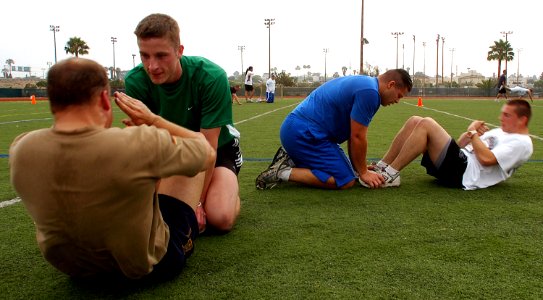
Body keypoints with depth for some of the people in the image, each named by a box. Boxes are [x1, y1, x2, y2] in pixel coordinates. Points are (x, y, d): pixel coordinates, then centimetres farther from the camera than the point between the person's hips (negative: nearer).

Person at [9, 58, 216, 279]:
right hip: (148, 265, -4)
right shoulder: (140, 144, -33)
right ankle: (198, 219, 41)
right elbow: (208, 155, -13)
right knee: (194, 162, 12)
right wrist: (153, 119, -7)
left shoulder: (21, 150, -19)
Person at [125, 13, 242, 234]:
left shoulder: (212, 77, -30)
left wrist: (197, 201, -26)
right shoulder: (135, 81, -21)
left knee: (220, 218, -24)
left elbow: (208, 147, -26)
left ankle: (231, 186, 11)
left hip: (217, 147, -3)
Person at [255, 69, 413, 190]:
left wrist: (358, 167, 19)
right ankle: (284, 172, -11)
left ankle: (290, 159, 12)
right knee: (346, 180, -10)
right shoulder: (369, 92, -15)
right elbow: (358, 138, -14)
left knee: (346, 169, 16)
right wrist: (363, 172, -1)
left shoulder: (363, 83, 17)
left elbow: (353, 135, 20)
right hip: (304, 134, -11)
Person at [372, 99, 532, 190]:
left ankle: (390, 175, -21)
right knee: (415, 121, -3)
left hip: (463, 174, -9)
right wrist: (470, 133, 5)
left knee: (426, 124, -23)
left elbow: (486, 159, -18)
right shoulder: (500, 132, 29)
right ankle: (381, 167, -6)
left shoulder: (521, 144, 0)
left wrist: (472, 133, -5)